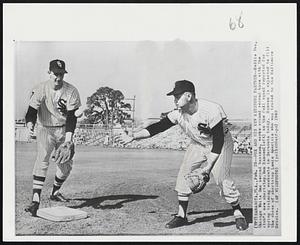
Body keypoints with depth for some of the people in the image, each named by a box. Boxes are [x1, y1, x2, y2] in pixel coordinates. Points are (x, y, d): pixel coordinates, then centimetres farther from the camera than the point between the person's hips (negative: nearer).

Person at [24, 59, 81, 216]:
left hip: (64, 129, 2)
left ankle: (55, 192, 31)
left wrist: (68, 138, -25)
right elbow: (32, 110, -19)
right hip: (44, 128, -2)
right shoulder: (40, 89, -11)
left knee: (66, 164, 5)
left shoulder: (71, 91, -10)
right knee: (42, 160, -21)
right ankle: (36, 200, -27)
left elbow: (72, 117, -14)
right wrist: (30, 124, -42)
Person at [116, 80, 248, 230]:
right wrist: (133, 137, -19)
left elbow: (218, 142, -30)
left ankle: (238, 214, 4)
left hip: (220, 144, -5)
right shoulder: (178, 113, -15)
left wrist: (208, 167, -35)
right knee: (184, 175, -5)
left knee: (222, 178, -17)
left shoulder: (211, 110, -33)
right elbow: (158, 127, -11)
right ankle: (181, 216, 7)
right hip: (198, 145, 6)